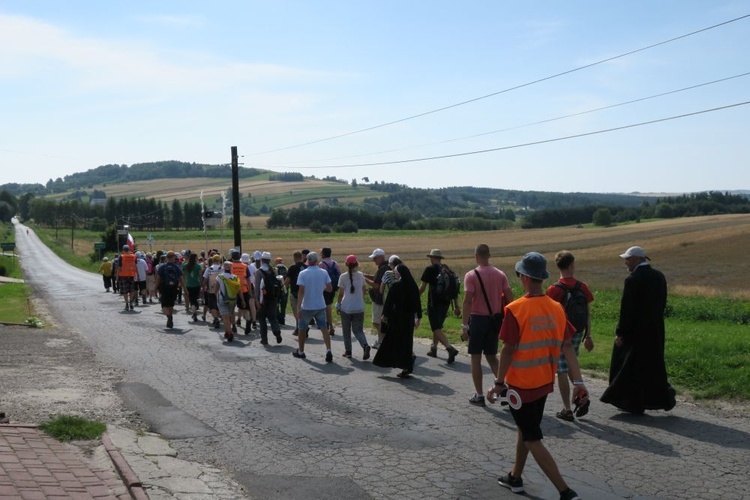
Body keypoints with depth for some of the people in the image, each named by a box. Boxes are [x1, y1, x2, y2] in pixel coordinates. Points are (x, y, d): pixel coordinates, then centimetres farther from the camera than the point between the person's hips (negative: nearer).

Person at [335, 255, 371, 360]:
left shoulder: (343, 276, -7)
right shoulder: (361, 275, 2)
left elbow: (341, 293, -7)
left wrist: (338, 305, 4)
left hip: (346, 308, -2)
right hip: (359, 308, 2)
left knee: (346, 330, 13)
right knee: (358, 330, 8)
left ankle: (348, 351, 15)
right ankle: (365, 345, -17)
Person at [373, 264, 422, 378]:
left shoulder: (395, 286, -12)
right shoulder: (413, 285, 3)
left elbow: (389, 301, -10)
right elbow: (417, 302, 6)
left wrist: (384, 315, -1)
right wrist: (418, 317, 12)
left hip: (397, 316, -5)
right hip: (409, 317, 5)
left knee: (394, 341, 6)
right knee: (406, 340, 10)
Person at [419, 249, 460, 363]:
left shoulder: (430, 269, -6)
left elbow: (422, 288, -5)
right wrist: (456, 306, 13)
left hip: (434, 303, -6)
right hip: (446, 302, 6)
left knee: (436, 328, -7)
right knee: (438, 326, 22)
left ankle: (450, 348, -25)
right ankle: (433, 349, 31)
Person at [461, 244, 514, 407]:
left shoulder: (471, 275, -11)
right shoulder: (500, 274, 3)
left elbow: (467, 301, -16)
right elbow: (509, 298, 1)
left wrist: (464, 325, -13)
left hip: (477, 319, -4)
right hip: (494, 319, 5)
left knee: (476, 357, 6)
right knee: (491, 356, 18)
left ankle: (479, 395, 9)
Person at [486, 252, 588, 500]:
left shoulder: (515, 309, -20)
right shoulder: (556, 308, -3)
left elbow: (508, 350, -18)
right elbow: (567, 346, -3)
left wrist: (499, 383, -9)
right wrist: (578, 382, -3)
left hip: (521, 385, -7)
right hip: (544, 383, 7)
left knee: (532, 439, 3)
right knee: (524, 428, 24)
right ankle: (515, 477, 39)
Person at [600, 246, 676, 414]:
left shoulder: (633, 280, -18)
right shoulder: (659, 277, 6)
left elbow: (627, 309, -18)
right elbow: (662, 304, 11)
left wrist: (620, 333, -12)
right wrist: (655, 321, 18)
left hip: (636, 331, -7)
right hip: (655, 330, 7)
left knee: (632, 368, 5)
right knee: (653, 365, 16)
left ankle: (634, 403, 12)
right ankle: (664, 398, 13)